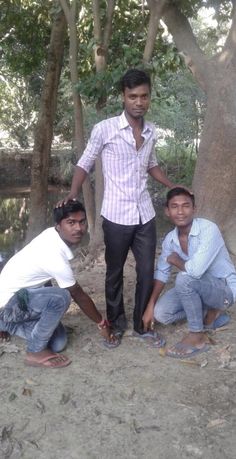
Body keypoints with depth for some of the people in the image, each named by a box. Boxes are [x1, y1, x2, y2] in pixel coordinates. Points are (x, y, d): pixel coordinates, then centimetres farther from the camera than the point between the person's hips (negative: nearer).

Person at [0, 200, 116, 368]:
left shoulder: (51, 234, -5)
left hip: (16, 293, 9)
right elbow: (79, 296, -18)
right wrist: (102, 324, -4)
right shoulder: (55, 257, -30)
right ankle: (36, 352, -12)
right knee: (61, 297, -32)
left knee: (58, 343, 3)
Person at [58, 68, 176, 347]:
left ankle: (142, 325, 26)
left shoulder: (151, 131, 5)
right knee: (115, 273, 11)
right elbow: (85, 164, -2)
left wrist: (173, 187, 13)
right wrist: (73, 194, -18)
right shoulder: (104, 129, -10)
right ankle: (116, 324, 29)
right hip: (116, 216, -4)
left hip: (145, 215, 4)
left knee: (147, 272, 9)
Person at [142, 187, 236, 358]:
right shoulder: (170, 239, -5)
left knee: (185, 278, -33)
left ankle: (198, 337, -14)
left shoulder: (209, 229, -28)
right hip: (197, 288, 7)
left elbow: (195, 270, -39)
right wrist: (150, 306, -5)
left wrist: (174, 260, -18)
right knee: (161, 313, -9)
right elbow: (161, 273, 3)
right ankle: (211, 312, 12)